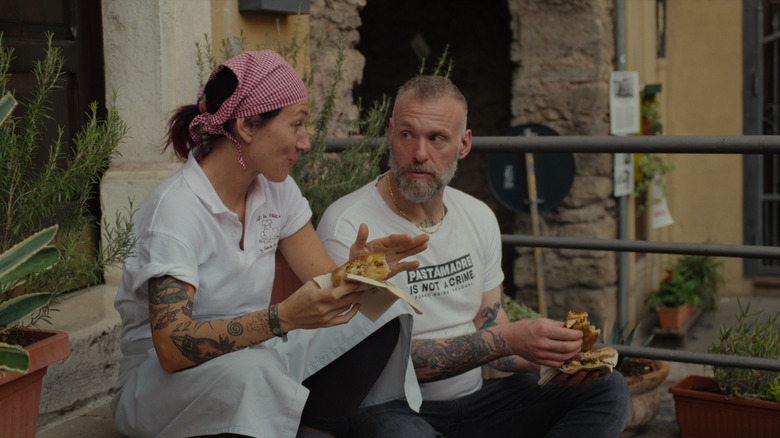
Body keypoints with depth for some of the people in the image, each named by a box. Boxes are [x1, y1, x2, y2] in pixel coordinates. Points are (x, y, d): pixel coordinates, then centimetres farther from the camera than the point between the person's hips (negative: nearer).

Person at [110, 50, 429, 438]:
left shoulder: (276, 189, 2)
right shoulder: (175, 208, -22)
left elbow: (324, 280, -2)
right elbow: (171, 347, -31)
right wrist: (283, 317, -41)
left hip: (253, 353, 7)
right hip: (163, 376, -7)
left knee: (384, 319, -10)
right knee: (249, 370, -40)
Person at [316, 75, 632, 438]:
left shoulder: (479, 218, 8)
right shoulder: (347, 226, -14)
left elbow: (491, 328, 14)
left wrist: (550, 358, -9)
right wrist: (508, 339, -24)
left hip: (474, 399, 7)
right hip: (392, 409, -7)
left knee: (607, 390, -6)